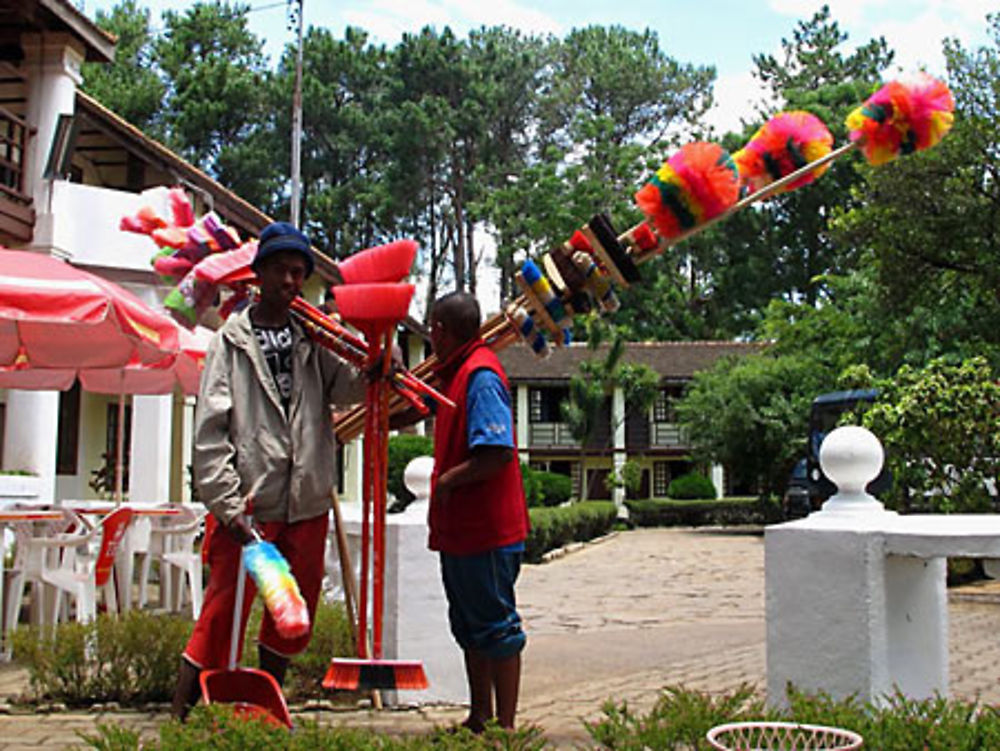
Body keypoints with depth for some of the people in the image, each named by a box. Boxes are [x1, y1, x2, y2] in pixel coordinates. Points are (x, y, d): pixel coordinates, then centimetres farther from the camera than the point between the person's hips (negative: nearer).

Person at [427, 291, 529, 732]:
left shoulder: (480, 376, -17)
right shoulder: (458, 373, 14)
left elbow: (498, 453, -27)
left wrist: (447, 481, -17)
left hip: (487, 530, -10)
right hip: (460, 528, 10)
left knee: (496, 627, 0)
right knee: (469, 627, 18)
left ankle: (504, 727, 10)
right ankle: (479, 720, 30)